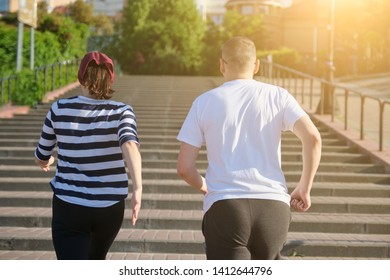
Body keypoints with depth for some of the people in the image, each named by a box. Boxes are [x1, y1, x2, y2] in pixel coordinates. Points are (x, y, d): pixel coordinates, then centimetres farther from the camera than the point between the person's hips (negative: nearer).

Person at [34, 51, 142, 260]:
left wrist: (45, 162, 32)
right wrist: (137, 188, -40)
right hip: (110, 207, 2)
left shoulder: (60, 109, -5)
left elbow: (41, 157, 8)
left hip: (69, 206, -2)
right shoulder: (122, 112, -8)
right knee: (95, 260, 30)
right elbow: (129, 144, -30)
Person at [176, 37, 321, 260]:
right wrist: (305, 188, 6)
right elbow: (312, 137, -6)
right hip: (273, 205, 2)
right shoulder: (277, 96, 8)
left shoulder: (204, 102, 8)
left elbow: (185, 168, 5)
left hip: (224, 207, -1)